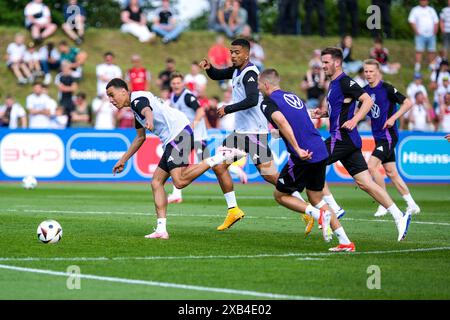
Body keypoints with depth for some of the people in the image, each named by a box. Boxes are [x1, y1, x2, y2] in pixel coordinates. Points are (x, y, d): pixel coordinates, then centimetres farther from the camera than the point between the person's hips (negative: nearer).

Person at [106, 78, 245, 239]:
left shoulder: (138, 98, -5)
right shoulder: (135, 107, 27)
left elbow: (147, 110, -31)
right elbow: (140, 137, 40)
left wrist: (149, 121, -55)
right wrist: (123, 160, 42)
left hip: (179, 133, -11)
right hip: (172, 141, 11)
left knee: (180, 182, -24)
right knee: (156, 182, 7)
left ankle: (220, 157, -20)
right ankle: (161, 230, 2)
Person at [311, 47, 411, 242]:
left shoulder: (345, 82, -10)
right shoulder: (333, 84, 19)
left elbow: (368, 101, -18)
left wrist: (354, 120, -26)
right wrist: (323, 112, 15)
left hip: (342, 138, -9)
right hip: (343, 140, 9)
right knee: (365, 183, 4)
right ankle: (399, 216, 1)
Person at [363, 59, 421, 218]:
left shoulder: (386, 88, -13)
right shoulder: (365, 91, 7)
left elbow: (408, 103, -13)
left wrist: (393, 118, -20)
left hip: (388, 135, -8)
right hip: (378, 136, 8)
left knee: (371, 166, -16)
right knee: (391, 172, 10)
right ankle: (411, 204, 18)